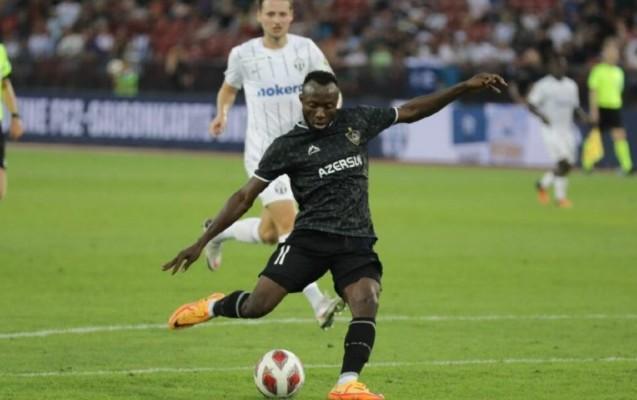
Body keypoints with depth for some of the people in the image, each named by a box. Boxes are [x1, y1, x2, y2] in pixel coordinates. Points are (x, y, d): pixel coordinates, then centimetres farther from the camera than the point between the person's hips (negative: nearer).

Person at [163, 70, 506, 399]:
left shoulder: (357, 121, 9)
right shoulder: (288, 146, 0)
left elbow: (411, 111, 18)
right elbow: (245, 197, 1)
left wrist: (466, 87, 13)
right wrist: (201, 243, -3)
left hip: (357, 241, 2)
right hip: (310, 237, -2)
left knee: (366, 303, -26)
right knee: (257, 305, -13)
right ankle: (215, 306, 21)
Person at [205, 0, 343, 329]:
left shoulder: (305, 49, 0)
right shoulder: (243, 55, -2)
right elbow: (229, 88, 17)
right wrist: (222, 113, -2)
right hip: (264, 152, -3)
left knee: (268, 234, 9)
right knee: (288, 222, -21)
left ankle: (219, 232, 41)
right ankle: (318, 304, -24)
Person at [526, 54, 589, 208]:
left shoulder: (571, 85, 11)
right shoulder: (543, 85, -6)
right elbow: (530, 104, -7)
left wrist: (582, 114, -2)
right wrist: (541, 115, -26)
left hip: (567, 130, 6)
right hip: (551, 129, -6)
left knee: (569, 164, 4)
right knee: (563, 162, -19)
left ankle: (543, 184, 26)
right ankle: (560, 197, -7)